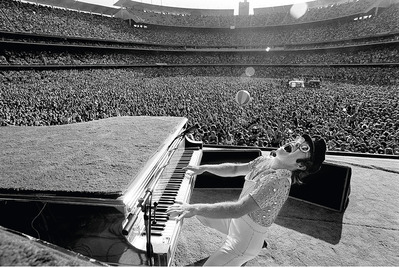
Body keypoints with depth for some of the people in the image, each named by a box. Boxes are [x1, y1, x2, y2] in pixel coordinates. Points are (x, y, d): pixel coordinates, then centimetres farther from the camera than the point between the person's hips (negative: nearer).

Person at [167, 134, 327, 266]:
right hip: (238, 219, 7)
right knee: (201, 214, 24)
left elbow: (238, 210, -39)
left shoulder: (279, 180, -32)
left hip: (246, 236, -7)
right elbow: (234, 169, 6)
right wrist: (203, 168, -1)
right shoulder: (265, 161, -7)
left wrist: (194, 209, -41)